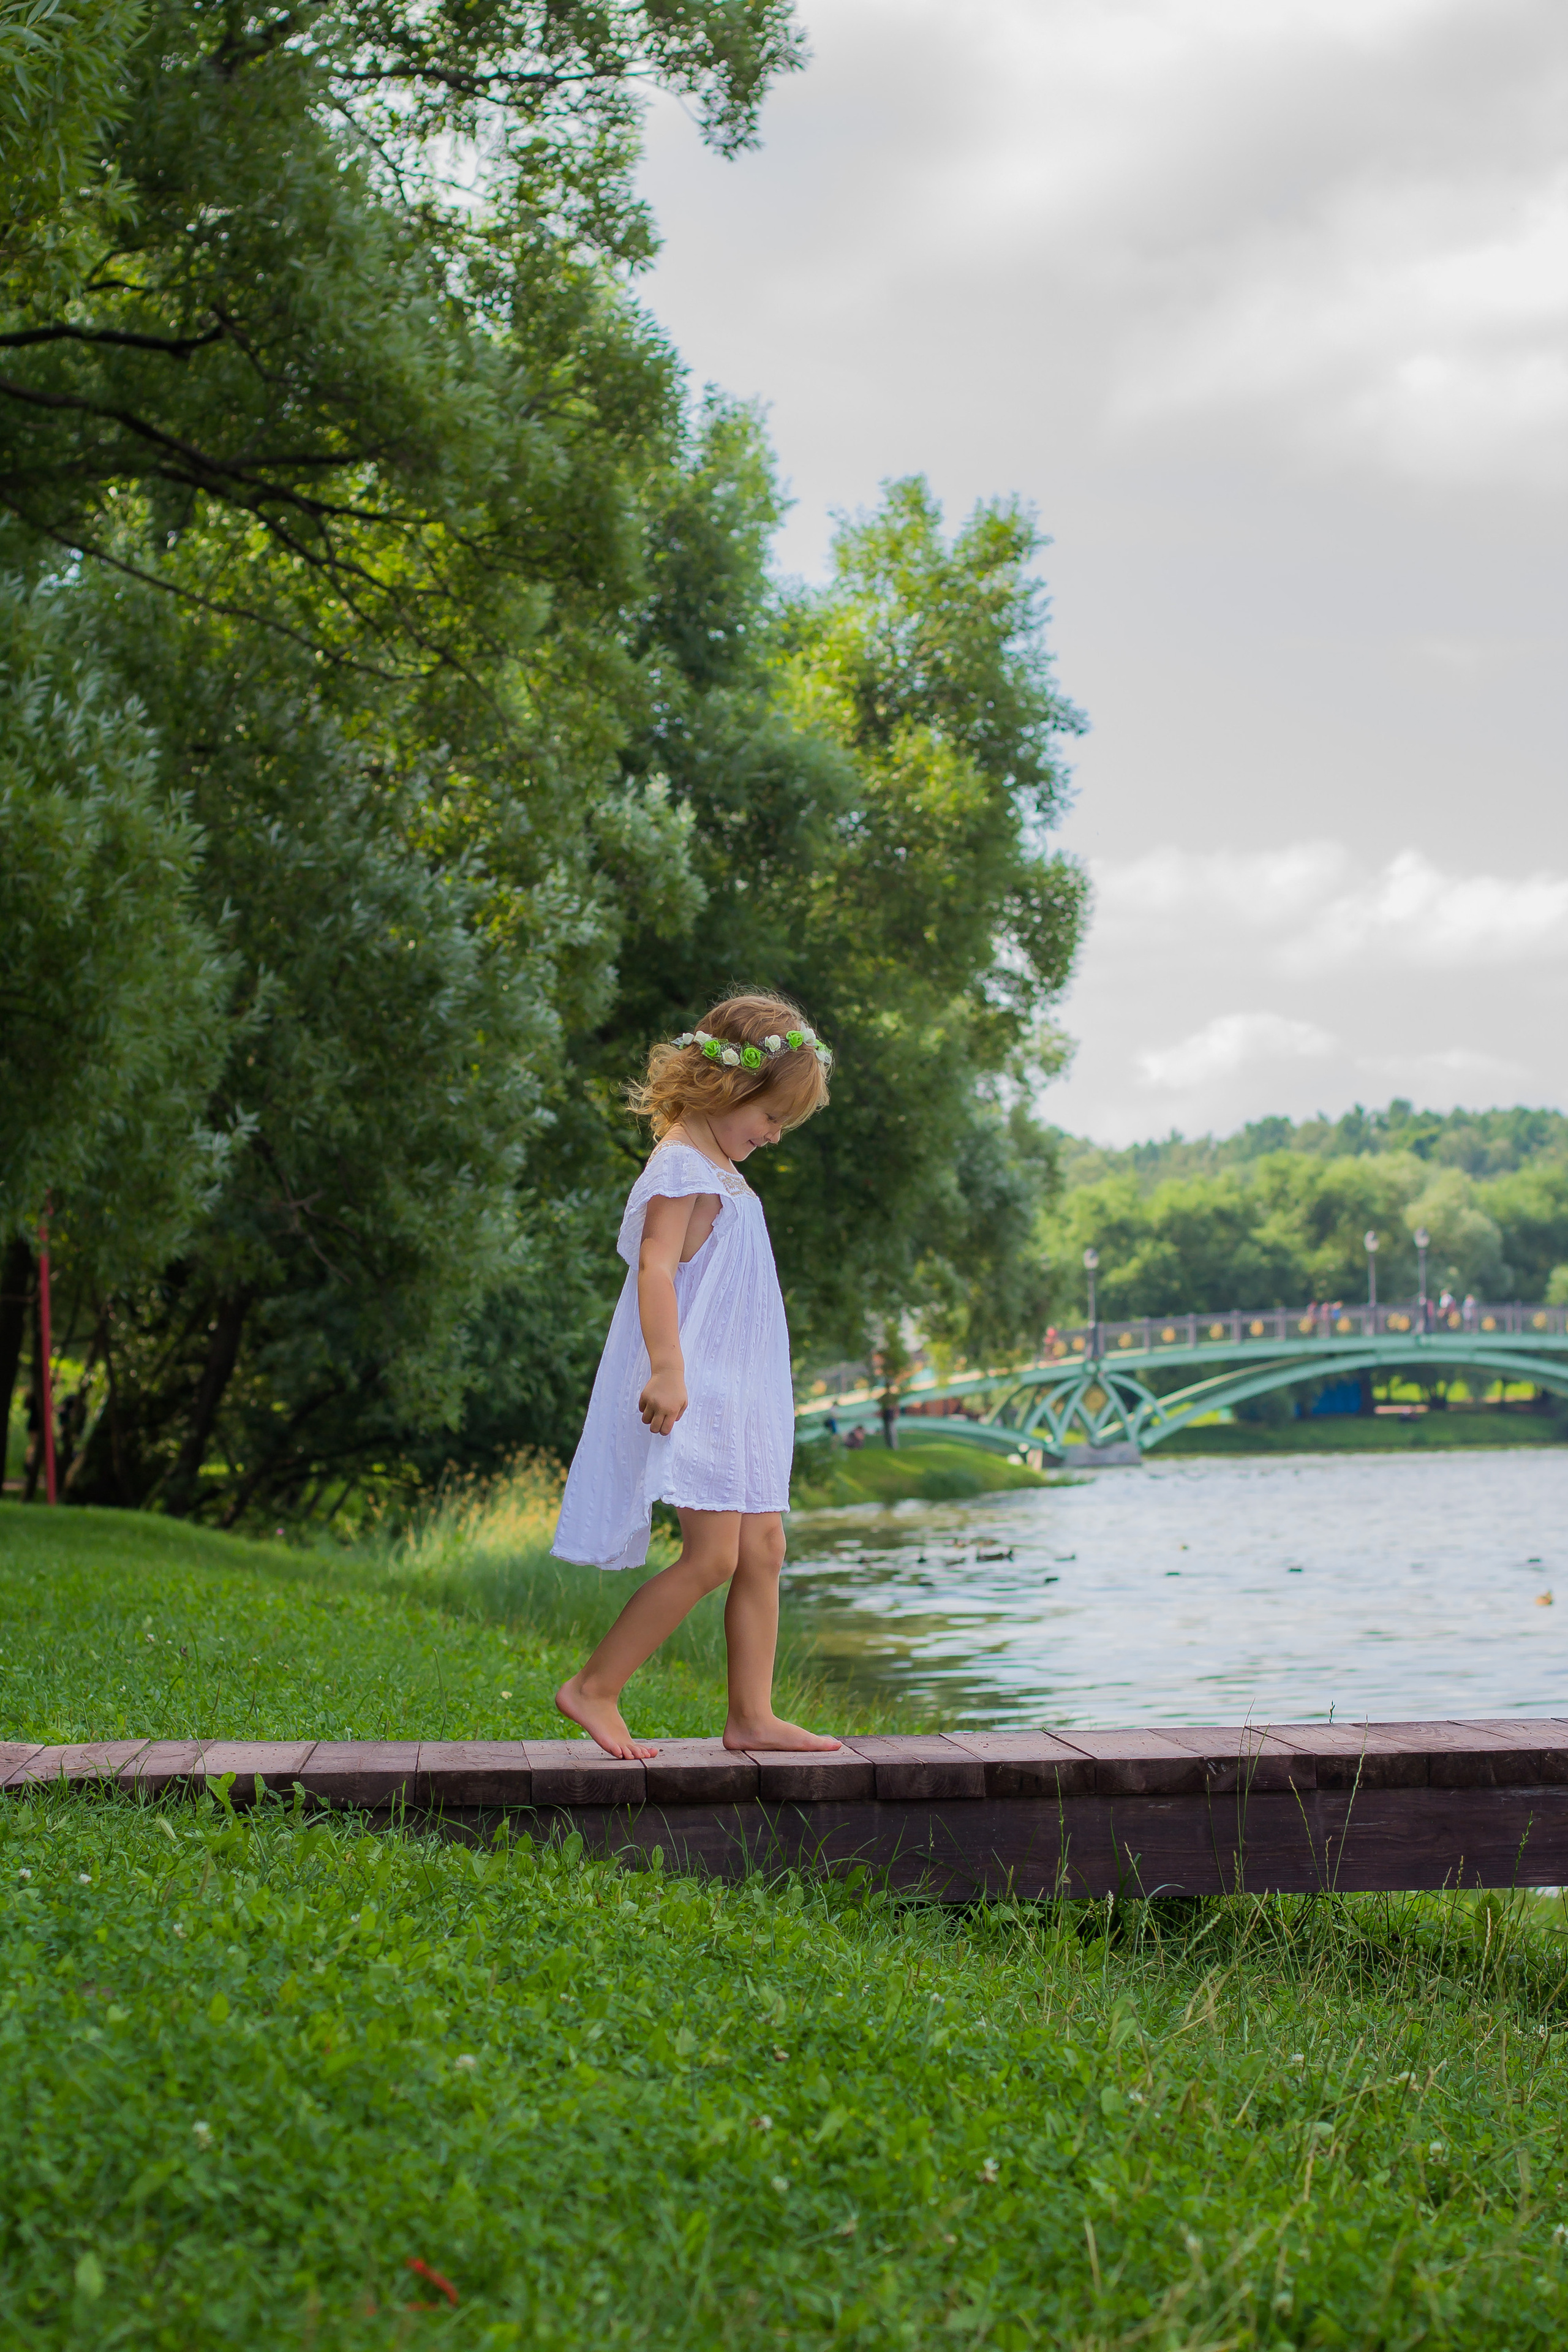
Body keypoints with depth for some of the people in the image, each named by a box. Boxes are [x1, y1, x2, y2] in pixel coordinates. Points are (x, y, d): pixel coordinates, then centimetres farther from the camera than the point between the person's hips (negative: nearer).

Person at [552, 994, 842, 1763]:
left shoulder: (719, 1171, 19)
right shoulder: (682, 1165, -12)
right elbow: (654, 1268, -23)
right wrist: (668, 1370, -33)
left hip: (737, 1395, 10)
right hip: (693, 1392, -10)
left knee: (763, 1548, 6)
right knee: (712, 1555, -13)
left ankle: (751, 1715, 11)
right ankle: (593, 1689, -5)